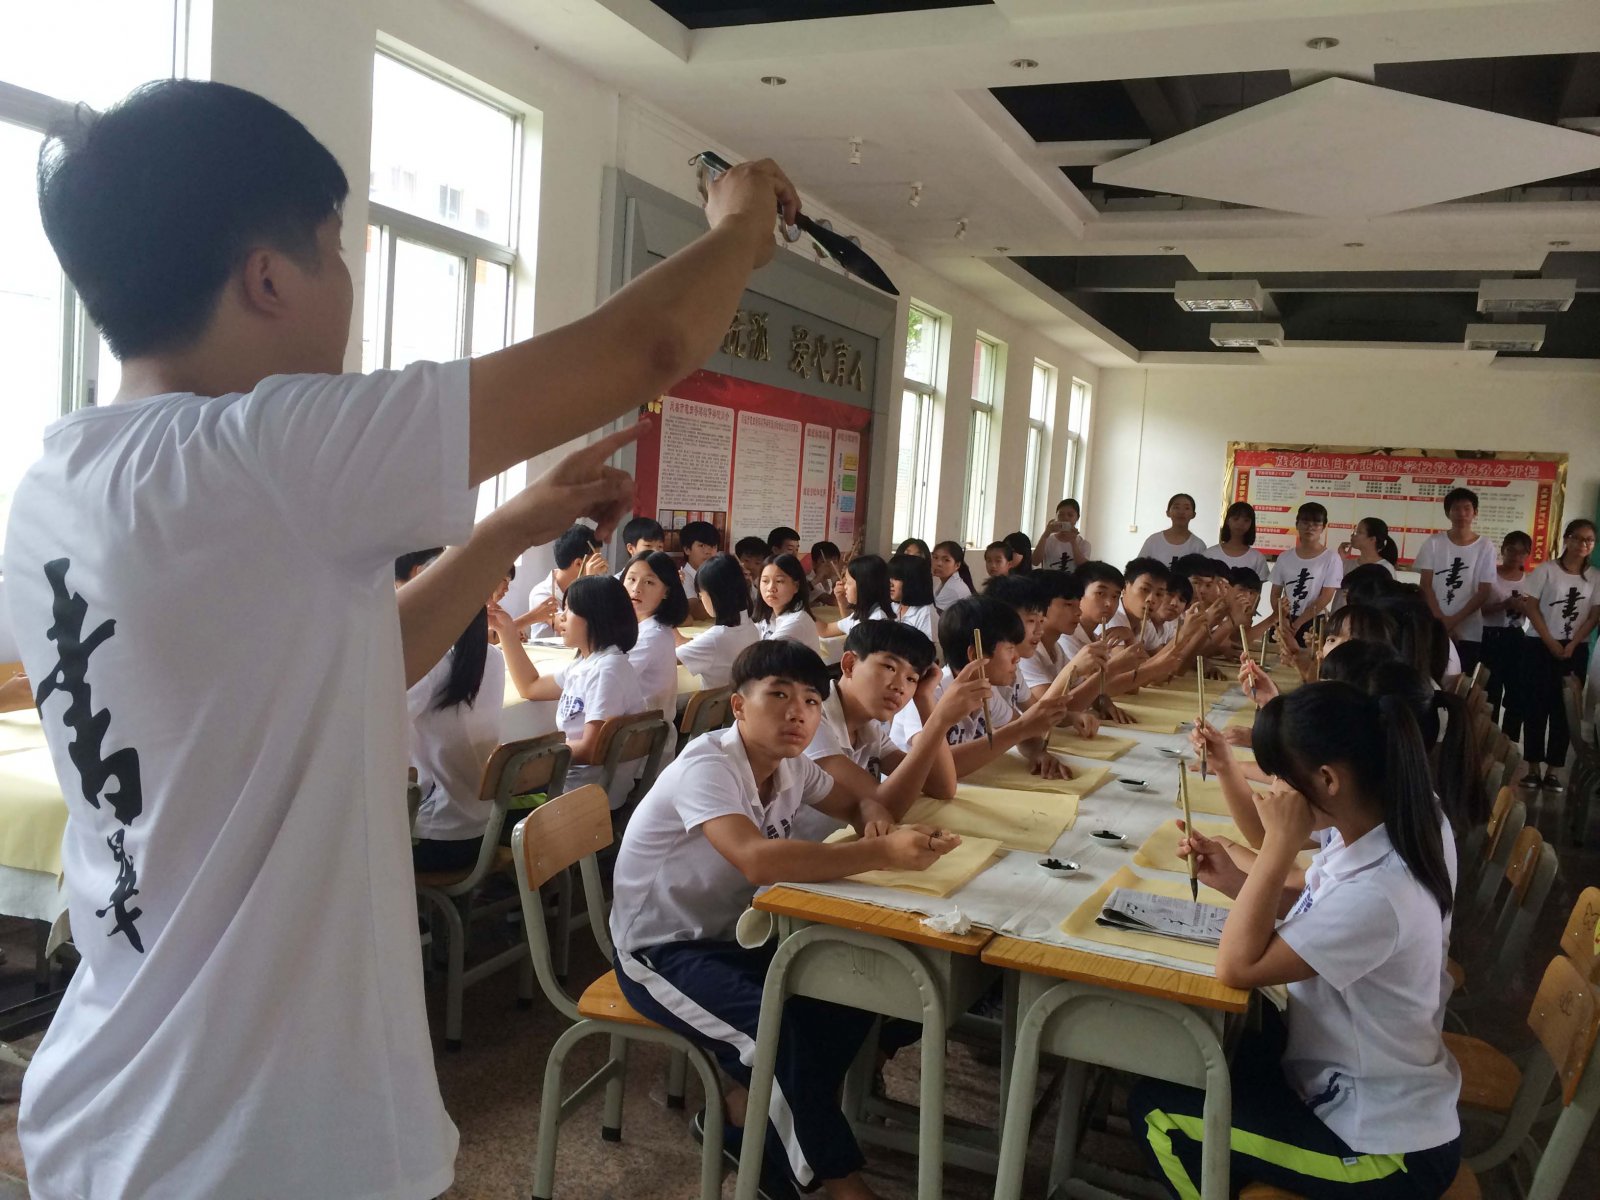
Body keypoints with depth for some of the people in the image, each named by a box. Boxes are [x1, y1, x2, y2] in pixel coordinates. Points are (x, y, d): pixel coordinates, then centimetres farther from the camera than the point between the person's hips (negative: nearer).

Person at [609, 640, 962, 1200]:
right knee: (782, 1033, -27)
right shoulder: (706, 766, -27)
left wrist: (873, 809, -14)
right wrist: (883, 853, -49)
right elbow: (759, 860, -44)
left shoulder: (791, 766, -2)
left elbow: (866, 798, 12)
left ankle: (742, 1113, 9)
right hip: (660, 951, -8)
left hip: (732, 937, 8)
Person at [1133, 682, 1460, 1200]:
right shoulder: (1368, 833, -6)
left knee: (1154, 1110, -2)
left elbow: (1237, 967, -30)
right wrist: (1233, 881, -4)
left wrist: (1280, 844, -31)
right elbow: (1312, 914, 11)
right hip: (1349, 1081, 9)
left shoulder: (1377, 892, -34)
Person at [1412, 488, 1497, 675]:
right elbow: (1426, 586, 0)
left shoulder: (1485, 546, 1)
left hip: (1469, 634, 0)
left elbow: (1483, 593, -2)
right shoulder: (1433, 542, 3)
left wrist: (1453, 621, -10)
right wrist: (1441, 621, -10)